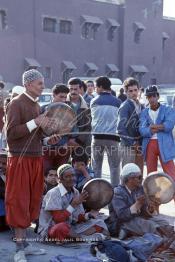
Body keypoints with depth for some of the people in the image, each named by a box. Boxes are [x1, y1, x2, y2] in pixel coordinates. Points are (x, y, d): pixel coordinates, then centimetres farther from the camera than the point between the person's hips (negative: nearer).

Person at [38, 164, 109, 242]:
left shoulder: (75, 192, 6)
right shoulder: (53, 194, -17)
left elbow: (77, 218, 8)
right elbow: (58, 220, -23)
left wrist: (88, 215, -13)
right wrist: (73, 204, -25)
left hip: (70, 227, 7)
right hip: (50, 231, -7)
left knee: (99, 223, 1)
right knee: (61, 228, -42)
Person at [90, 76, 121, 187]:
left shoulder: (94, 101, 3)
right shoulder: (118, 102, 1)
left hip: (98, 136, 1)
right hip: (113, 136, -1)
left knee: (96, 166, 9)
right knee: (114, 166, 4)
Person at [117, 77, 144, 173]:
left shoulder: (141, 106, 13)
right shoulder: (125, 106, -9)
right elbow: (120, 128, -16)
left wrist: (141, 144, 8)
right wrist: (132, 144, -15)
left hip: (139, 146, 7)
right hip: (128, 146, -7)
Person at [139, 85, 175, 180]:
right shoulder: (144, 113, 11)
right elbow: (142, 130, -4)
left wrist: (153, 126, -7)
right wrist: (160, 127, -15)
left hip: (164, 144, -3)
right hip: (149, 145, 3)